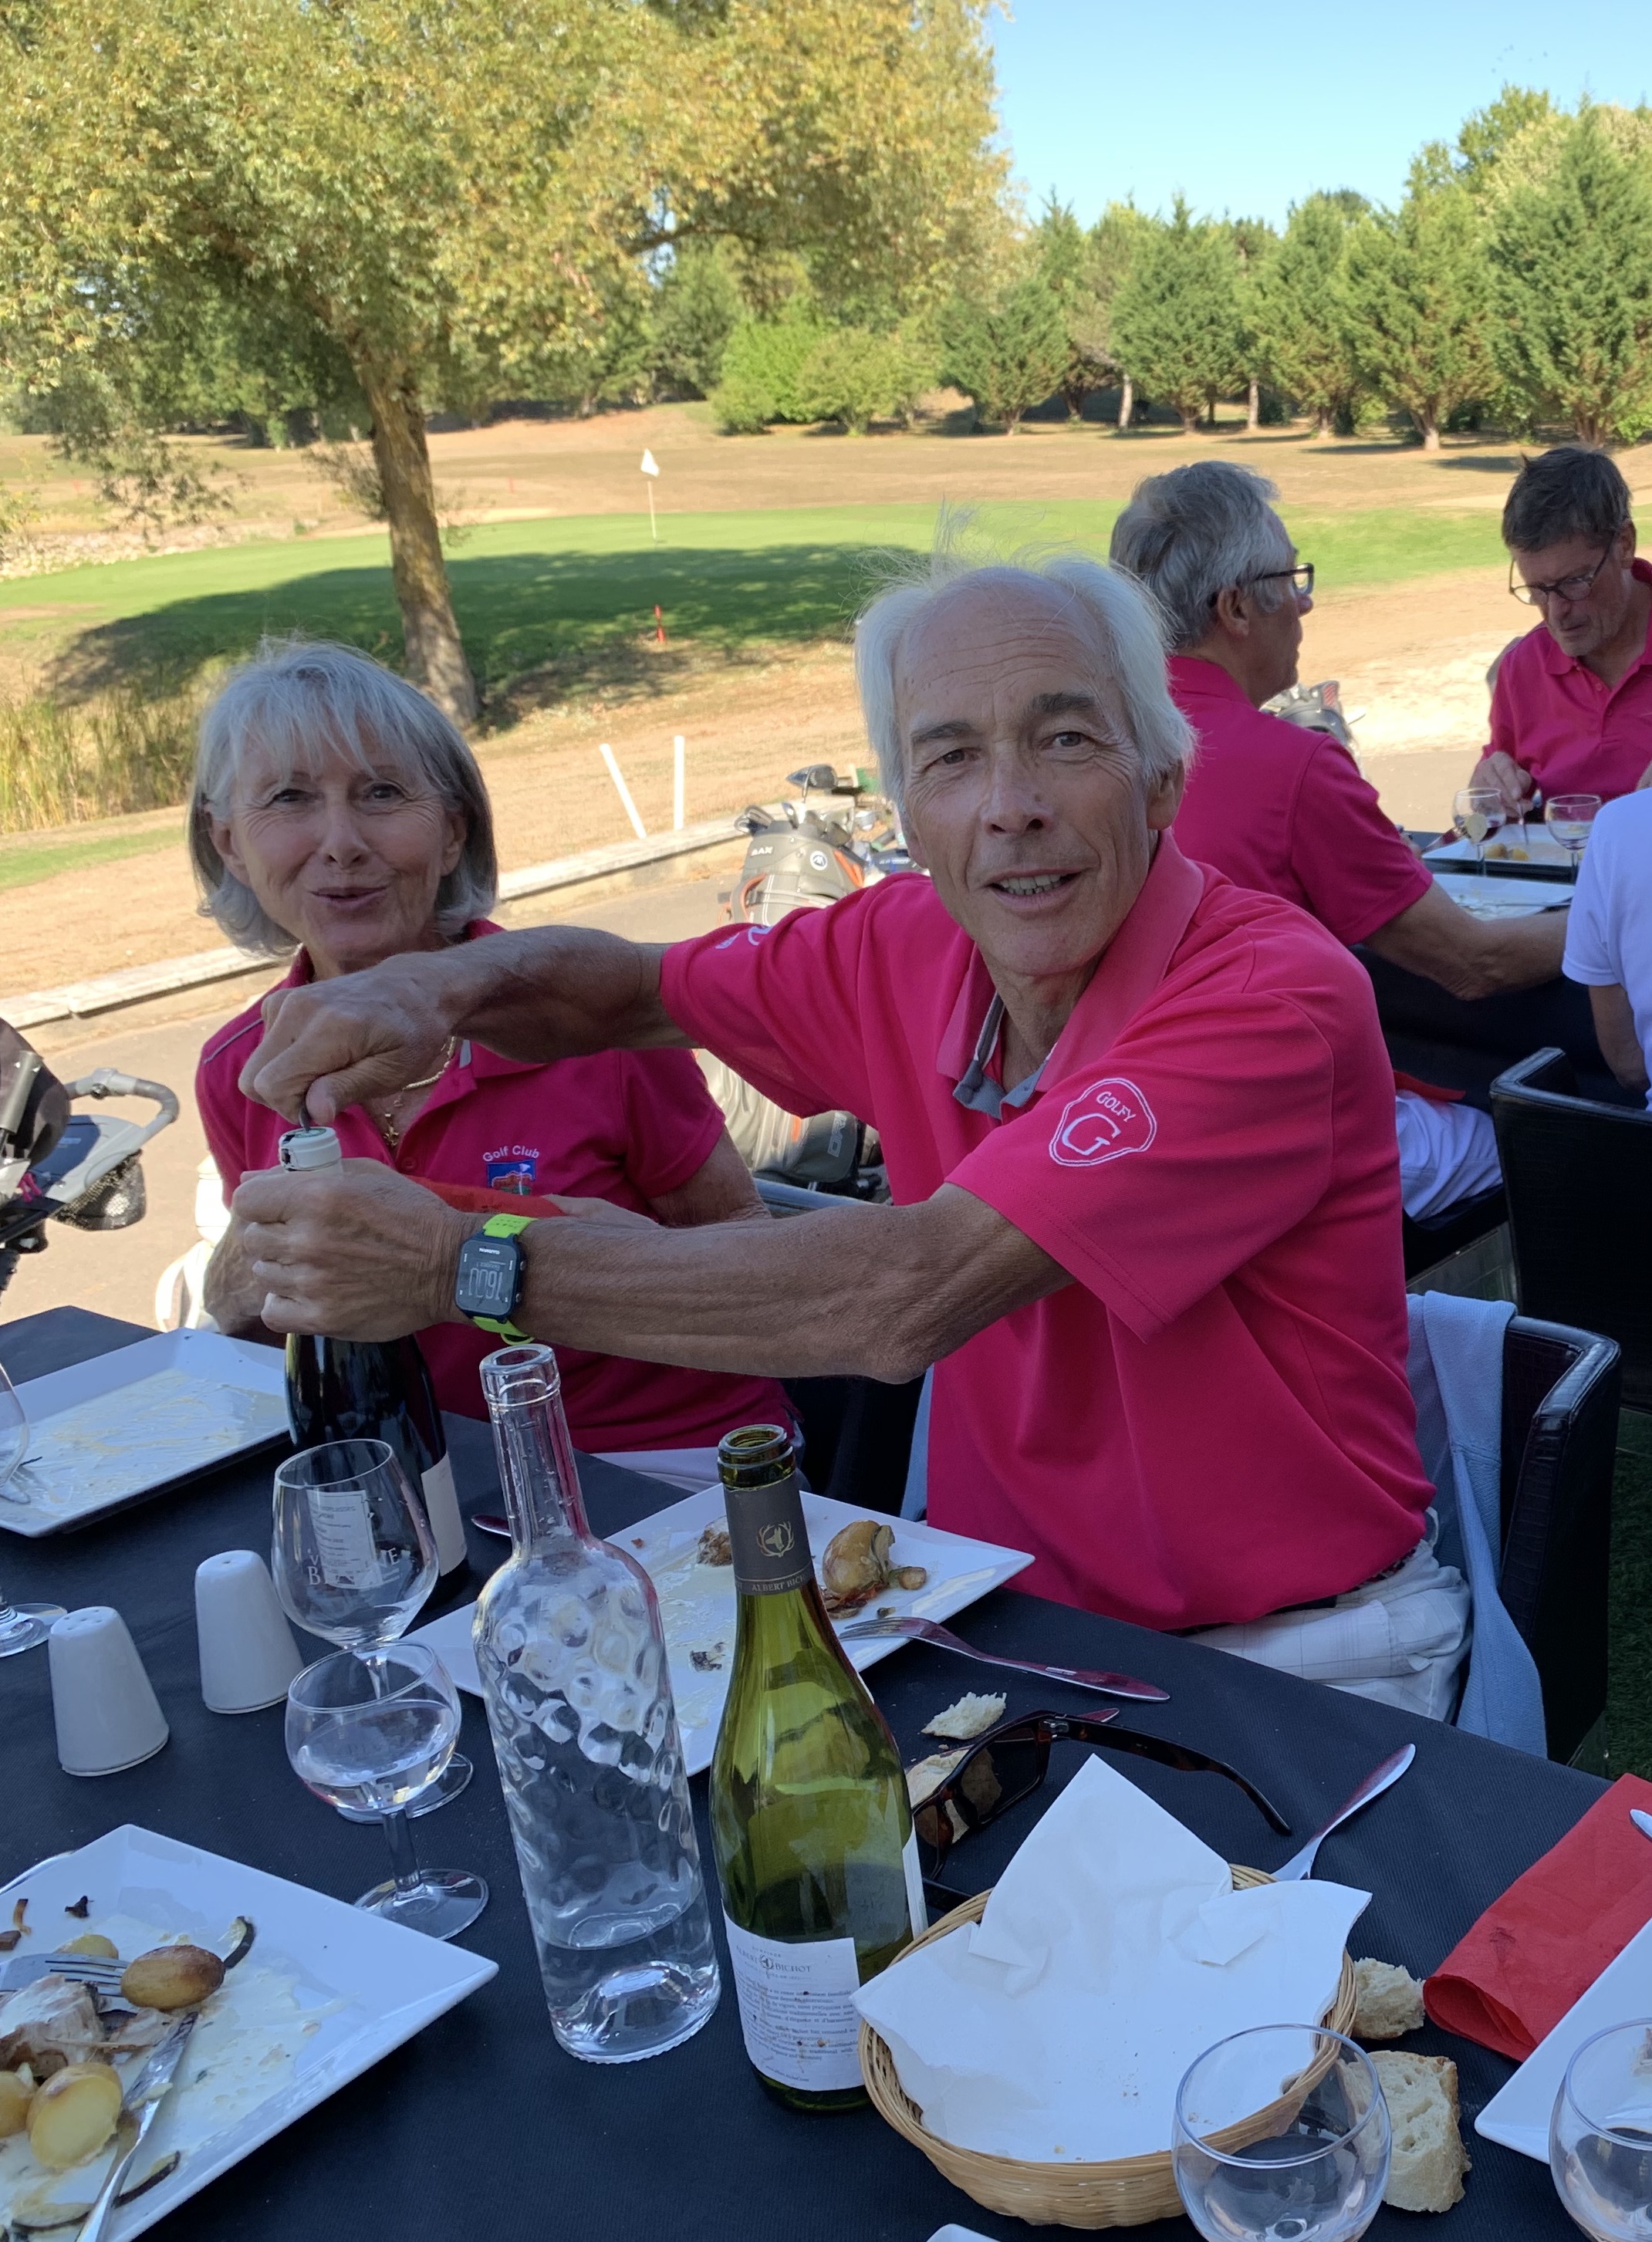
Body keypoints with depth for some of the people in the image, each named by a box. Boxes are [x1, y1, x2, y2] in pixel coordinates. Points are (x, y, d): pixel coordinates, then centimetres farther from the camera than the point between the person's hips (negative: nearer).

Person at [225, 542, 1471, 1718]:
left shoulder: (1272, 1002, -23)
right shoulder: (914, 951, -2)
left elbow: (913, 1292, -31)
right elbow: (625, 989, 14)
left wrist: (461, 1265, -28)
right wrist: (434, 984, -9)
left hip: (1296, 1671, -5)